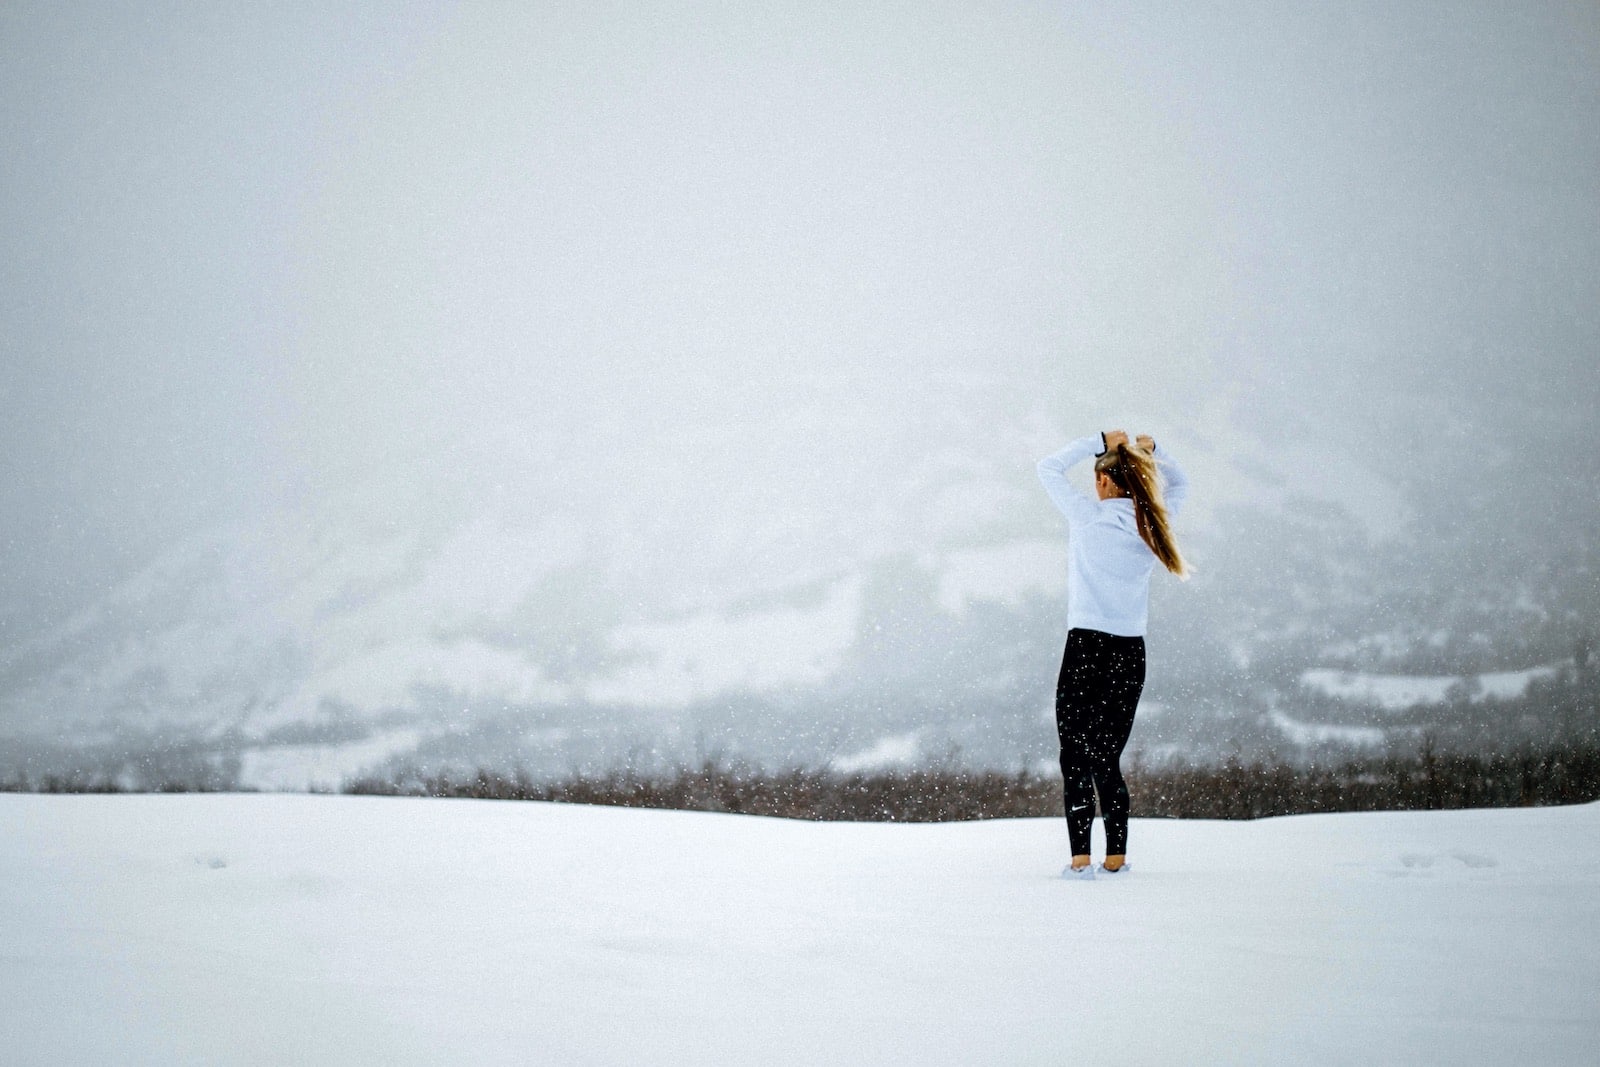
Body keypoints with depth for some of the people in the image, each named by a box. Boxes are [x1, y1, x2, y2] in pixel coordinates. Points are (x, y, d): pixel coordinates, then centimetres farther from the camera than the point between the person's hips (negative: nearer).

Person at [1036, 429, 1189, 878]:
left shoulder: (1089, 516, -8)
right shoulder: (1152, 523, 4)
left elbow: (1049, 468, 5)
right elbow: (1179, 484, 25)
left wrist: (1099, 443, 6)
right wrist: (1152, 452, 10)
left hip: (1087, 647, -5)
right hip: (1131, 654, 5)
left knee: (1076, 758, -1)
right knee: (1107, 760, 13)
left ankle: (1080, 859, -9)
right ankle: (1116, 857, 11)